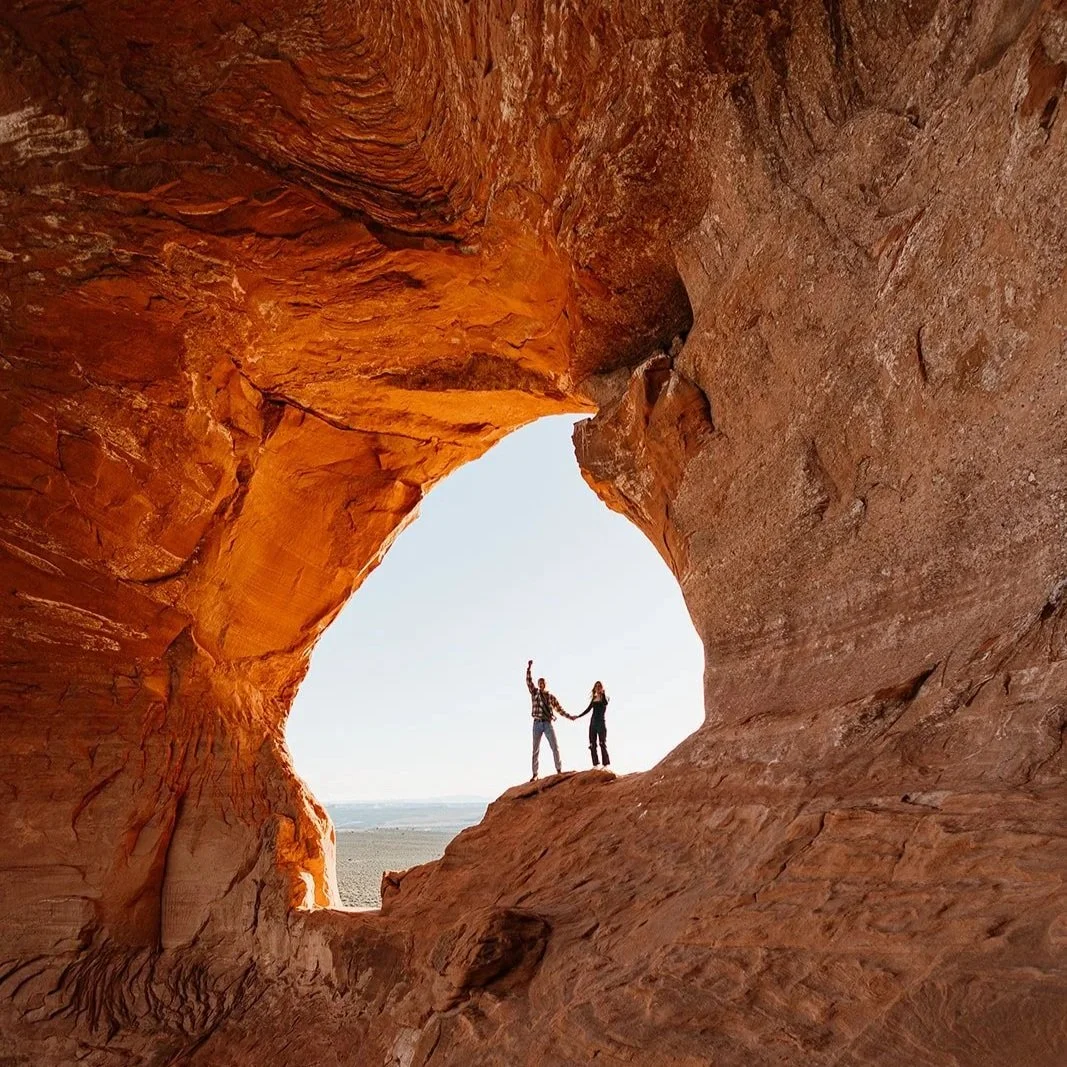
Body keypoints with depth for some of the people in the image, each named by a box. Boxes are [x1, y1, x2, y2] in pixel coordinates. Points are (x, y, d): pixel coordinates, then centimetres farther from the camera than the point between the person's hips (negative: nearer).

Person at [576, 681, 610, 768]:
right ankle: (595, 764, 3)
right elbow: (588, 709, 22)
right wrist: (578, 716, 23)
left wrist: (603, 693, -38)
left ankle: (606, 764, -13)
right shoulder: (594, 698, 13)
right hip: (593, 722, 6)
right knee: (592, 744, 1)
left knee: (602, 744, -12)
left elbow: (605, 703, -26)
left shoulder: (604, 698, -2)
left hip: (601, 722, -6)